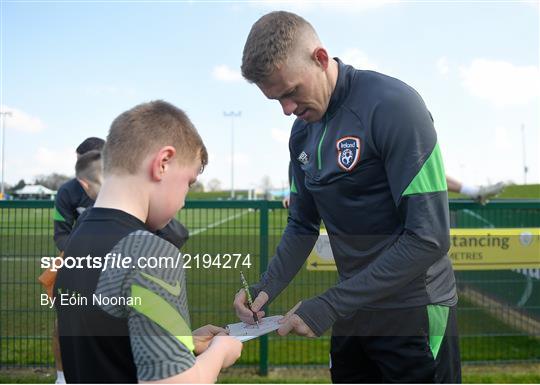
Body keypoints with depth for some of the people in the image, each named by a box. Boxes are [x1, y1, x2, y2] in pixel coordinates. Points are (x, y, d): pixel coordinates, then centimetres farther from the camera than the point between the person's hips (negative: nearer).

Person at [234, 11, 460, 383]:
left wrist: (329, 306, -22)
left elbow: (429, 237, -24)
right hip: (354, 311, 7)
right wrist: (266, 288, -7)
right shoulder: (303, 132, 3)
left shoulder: (393, 105, -19)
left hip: (414, 313, -6)